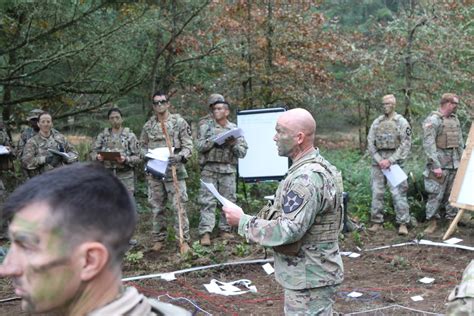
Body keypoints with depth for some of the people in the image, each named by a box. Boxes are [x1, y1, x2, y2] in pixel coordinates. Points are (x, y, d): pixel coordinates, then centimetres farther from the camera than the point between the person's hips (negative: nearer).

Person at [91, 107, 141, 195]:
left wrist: (126, 160, -19)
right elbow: (93, 152, 10)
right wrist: (97, 157, -13)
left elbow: (137, 157, 0)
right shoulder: (103, 135, 11)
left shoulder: (130, 135, 4)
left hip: (125, 176, -2)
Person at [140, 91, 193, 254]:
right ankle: (159, 239, 21)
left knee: (179, 207, -5)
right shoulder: (148, 126, 8)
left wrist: (179, 157, -22)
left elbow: (188, 146, -4)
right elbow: (142, 146, 16)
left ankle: (184, 240, 2)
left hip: (174, 171, -3)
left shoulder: (179, 122, -2)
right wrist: (147, 156, -5)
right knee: (157, 207, 10)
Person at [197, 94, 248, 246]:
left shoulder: (235, 129, 10)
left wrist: (233, 144, -11)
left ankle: (225, 230, 16)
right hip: (209, 169, -2)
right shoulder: (206, 126, 6)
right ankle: (205, 232, -7)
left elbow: (243, 152, 7)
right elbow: (199, 146, -4)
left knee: (229, 201, 5)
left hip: (228, 170, 2)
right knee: (207, 201, -6)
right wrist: (214, 139, -15)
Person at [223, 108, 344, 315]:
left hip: (309, 279, -10)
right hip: (310, 274, 10)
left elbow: (288, 231, -27)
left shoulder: (306, 177, -25)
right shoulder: (315, 167, 10)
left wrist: (242, 221, -18)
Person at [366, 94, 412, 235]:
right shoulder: (376, 122, 10)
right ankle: (377, 222, 14)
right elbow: (370, 143, 7)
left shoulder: (402, 122, -1)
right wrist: (379, 160, -5)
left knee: (398, 193, -6)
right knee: (377, 192, 5)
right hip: (378, 162, 4)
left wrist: (390, 160, -13)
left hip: (394, 162, -4)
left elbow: (406, 145, -6)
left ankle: (403, 224, -1)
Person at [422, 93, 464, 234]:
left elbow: (460, 142, 18)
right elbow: (428, 144, -15)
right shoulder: (432, 120, -11)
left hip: (455, 164, 7)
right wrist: (436, 165, -19)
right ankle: (432, 221, 7)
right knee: (436, 194, -3)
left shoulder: (455, 119, 12)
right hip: (440, 164, -7)